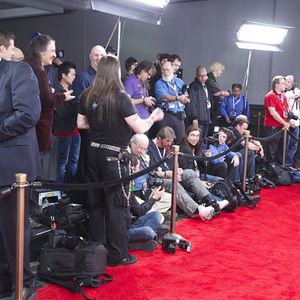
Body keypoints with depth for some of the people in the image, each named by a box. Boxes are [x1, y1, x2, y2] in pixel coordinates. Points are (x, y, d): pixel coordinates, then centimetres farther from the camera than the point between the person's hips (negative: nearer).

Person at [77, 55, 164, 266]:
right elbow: (140, 128, -15)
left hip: (94, 151, 6)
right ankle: (117, 255, 12)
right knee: (118, 205, 4)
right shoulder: (120, 97, -16)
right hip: (113, 155, -6)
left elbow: (81, 124, 12)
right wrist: (154, 117, 3)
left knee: (96, 201, 16)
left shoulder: (88, 96, 2)